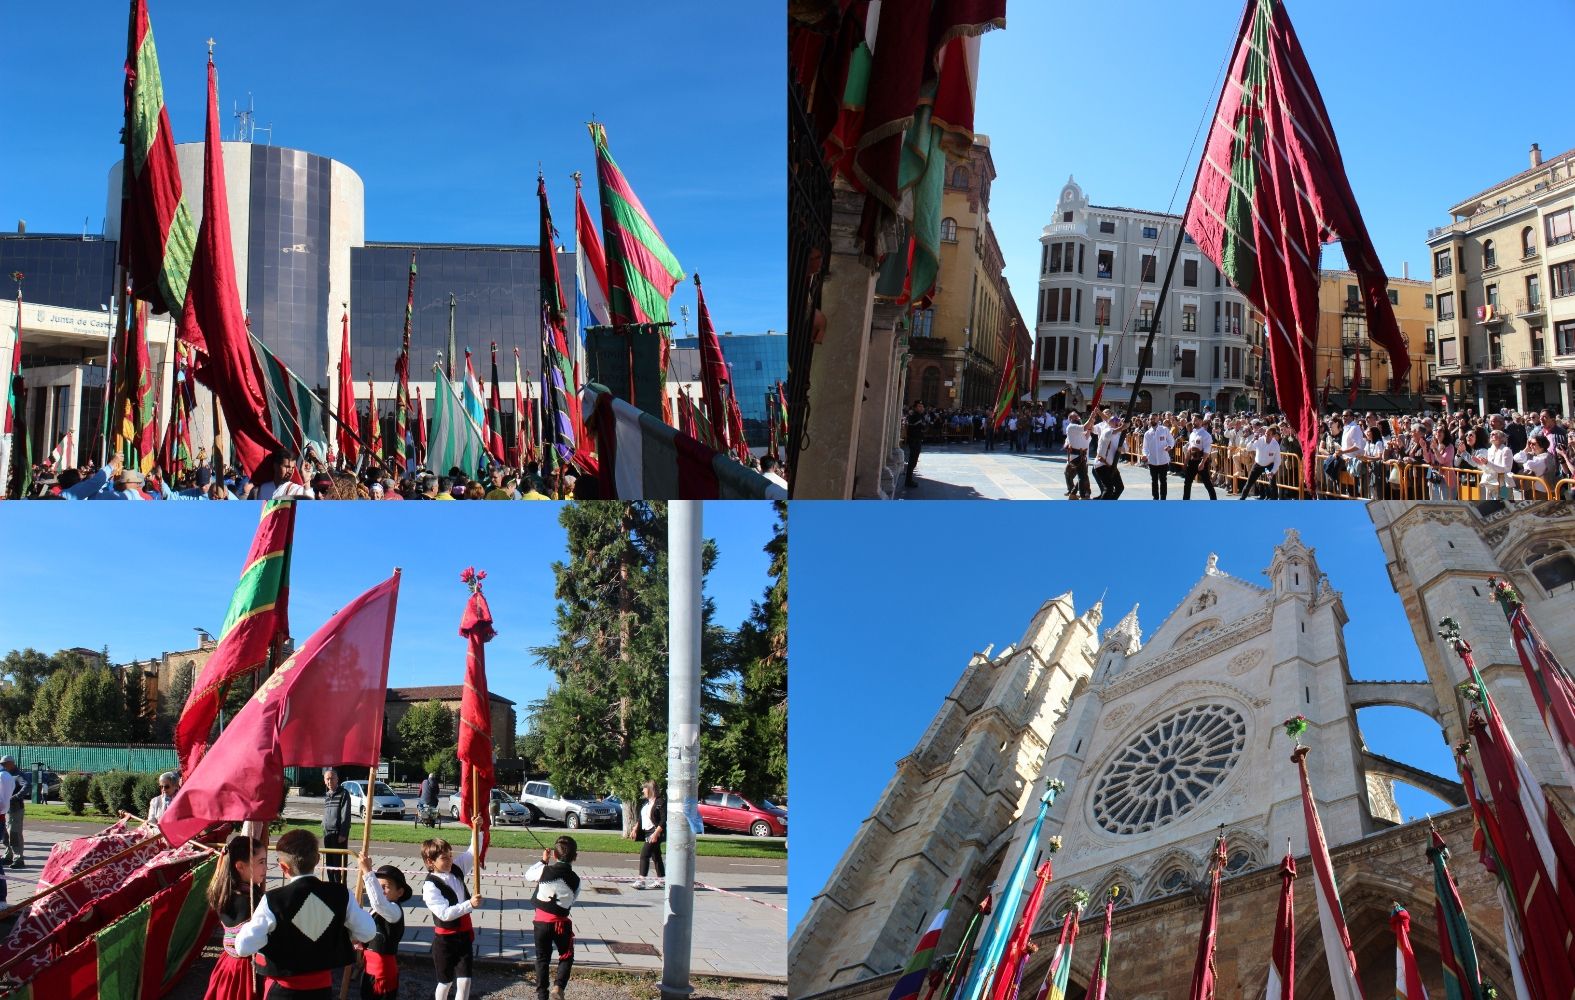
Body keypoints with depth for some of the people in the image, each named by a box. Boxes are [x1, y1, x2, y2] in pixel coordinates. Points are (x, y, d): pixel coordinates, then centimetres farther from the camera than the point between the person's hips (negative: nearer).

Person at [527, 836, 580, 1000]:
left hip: (541, 920, 1)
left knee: (542, 958, 15)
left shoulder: (545, 871, -11)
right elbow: (571, 902, 4)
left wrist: (543, 860, 18)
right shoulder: (575, 880, -6)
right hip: (561, 922, 0)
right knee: (566, 956, 17)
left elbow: (528, 875, 9)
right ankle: (559, 985, -4)